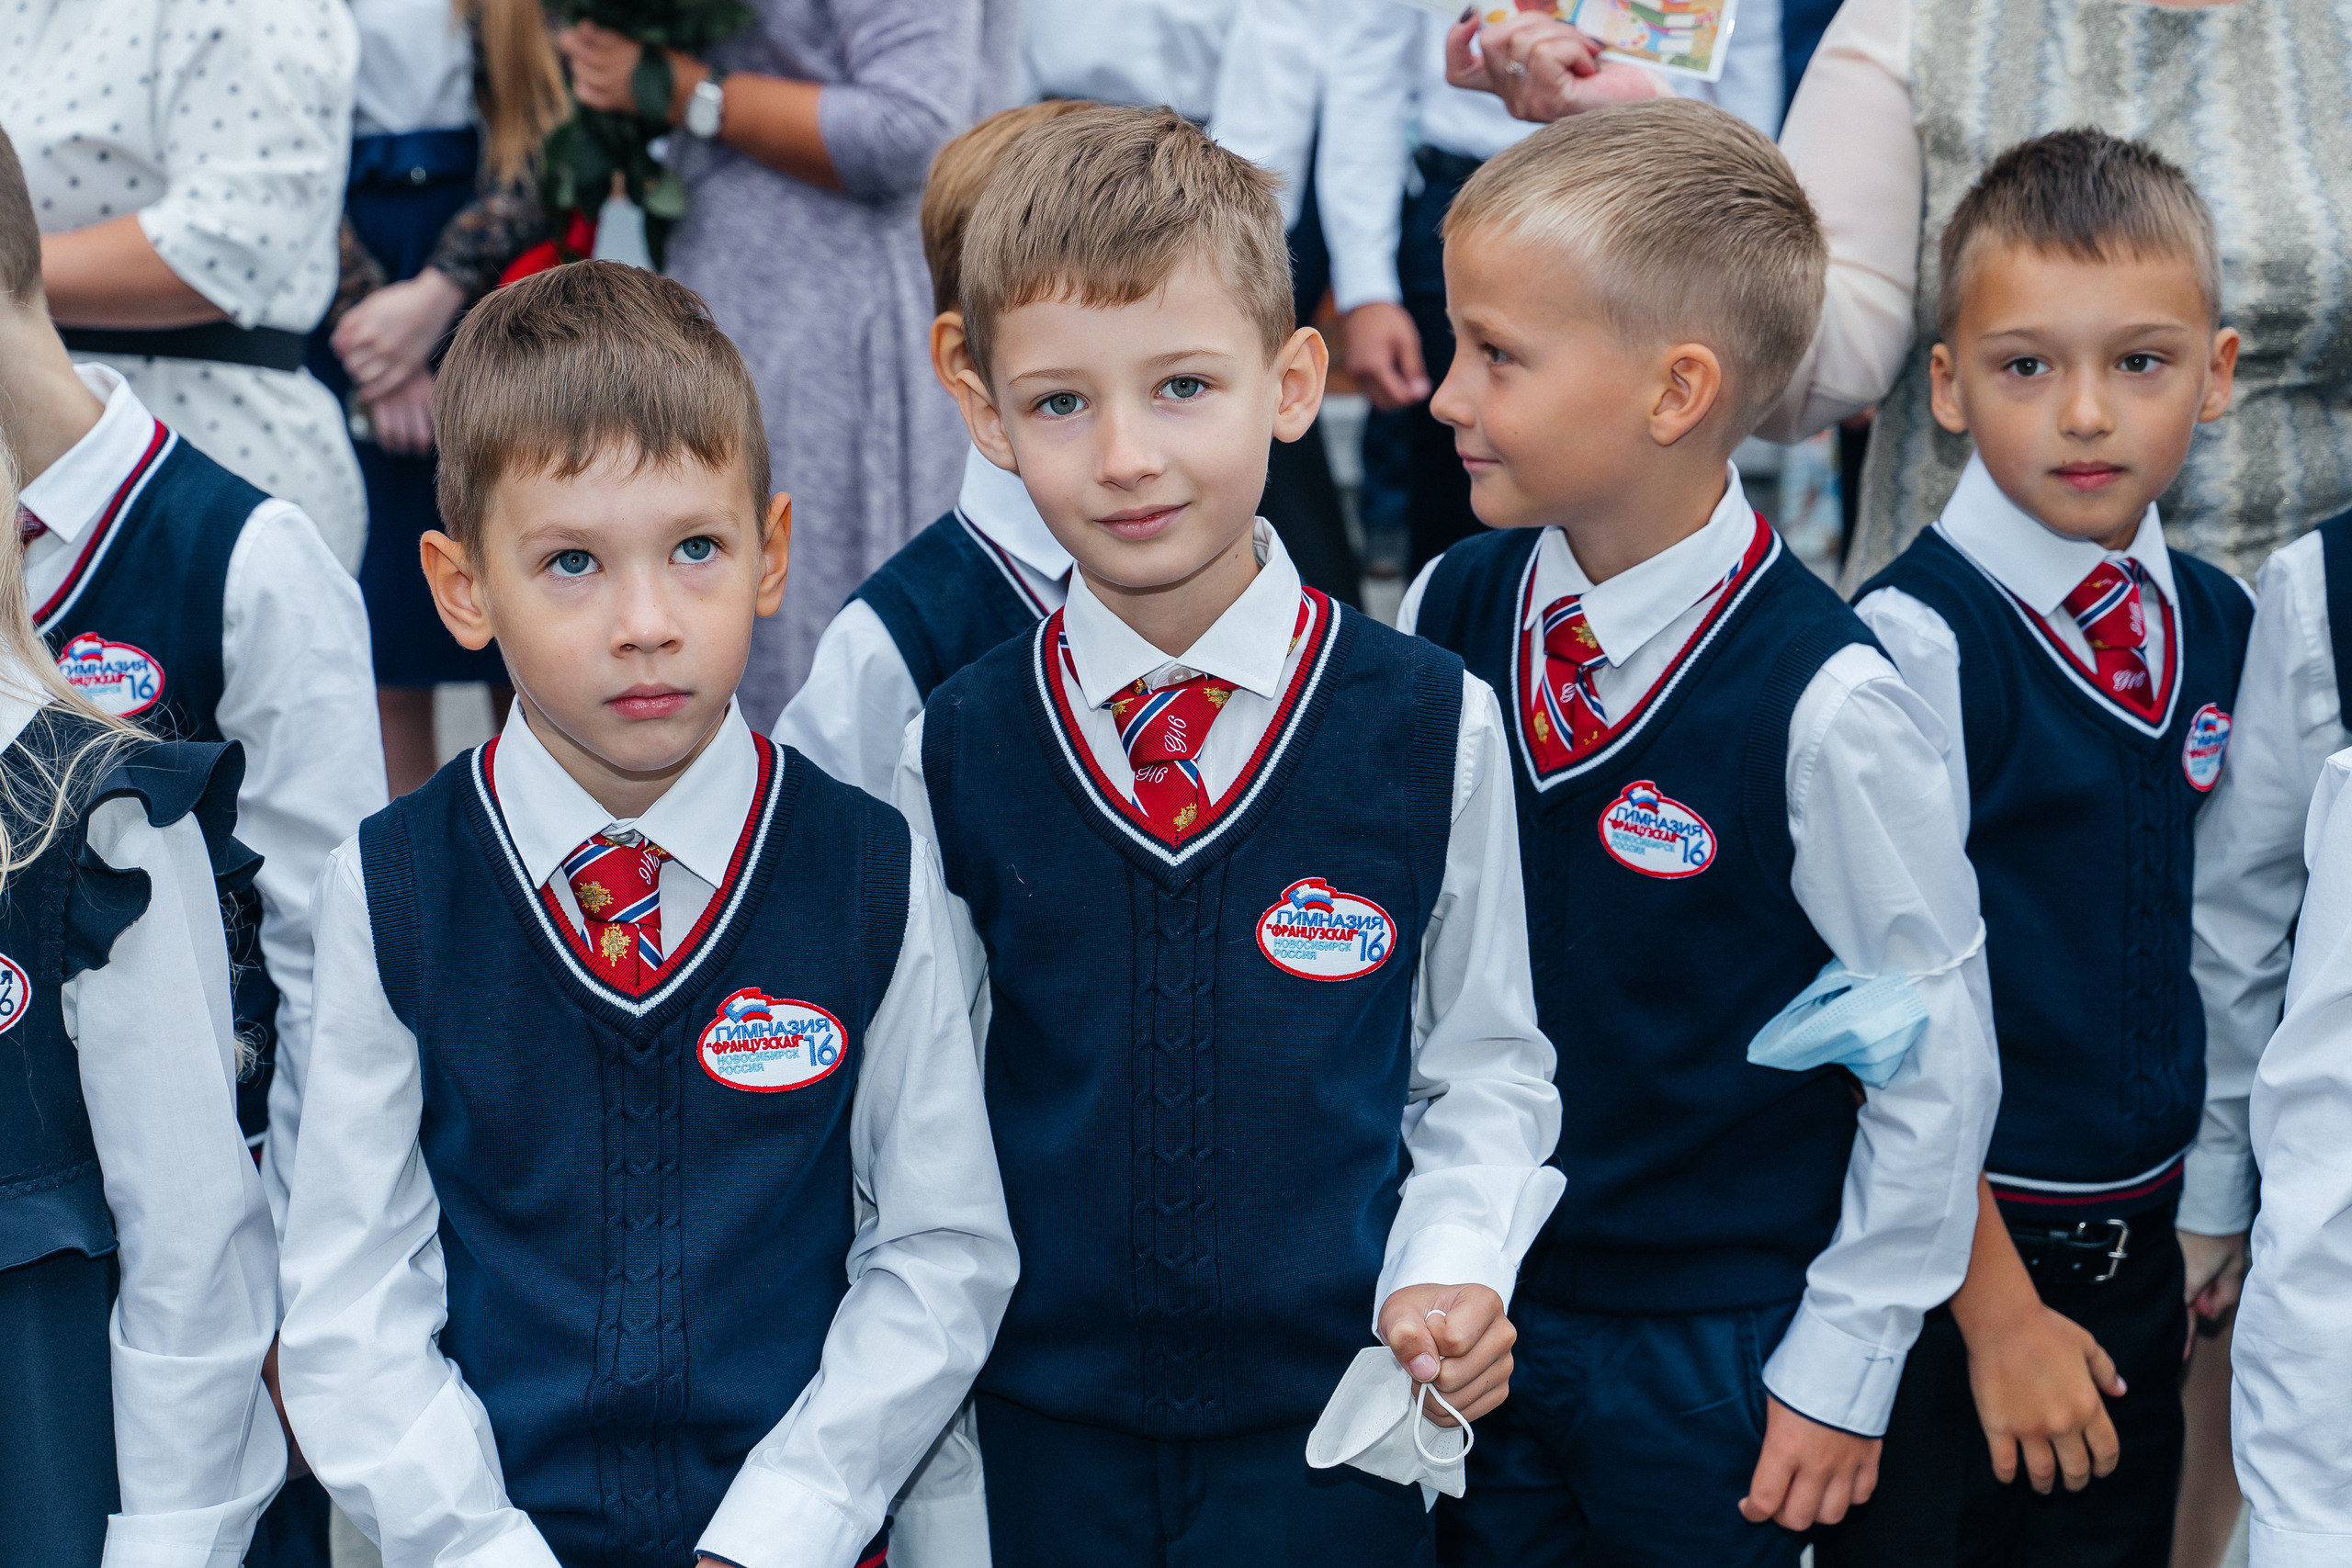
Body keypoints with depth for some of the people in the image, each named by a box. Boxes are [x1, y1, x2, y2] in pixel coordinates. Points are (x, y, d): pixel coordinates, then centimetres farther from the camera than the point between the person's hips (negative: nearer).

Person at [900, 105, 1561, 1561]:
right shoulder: (956, 748, -4)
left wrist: (1449, 1272, -12)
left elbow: (1483, 1062, 3)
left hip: (1333, 1434, -1)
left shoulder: (1431, 725, -7)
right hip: (1045, 1426, 1)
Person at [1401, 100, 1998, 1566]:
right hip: (1471, 1307, 5)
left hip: (1716, 1359, -4)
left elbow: (1935, 1062, -12)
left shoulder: (1822, 703, -21)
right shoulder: (1449, 614, -5)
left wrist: (1845, 1363, -7)